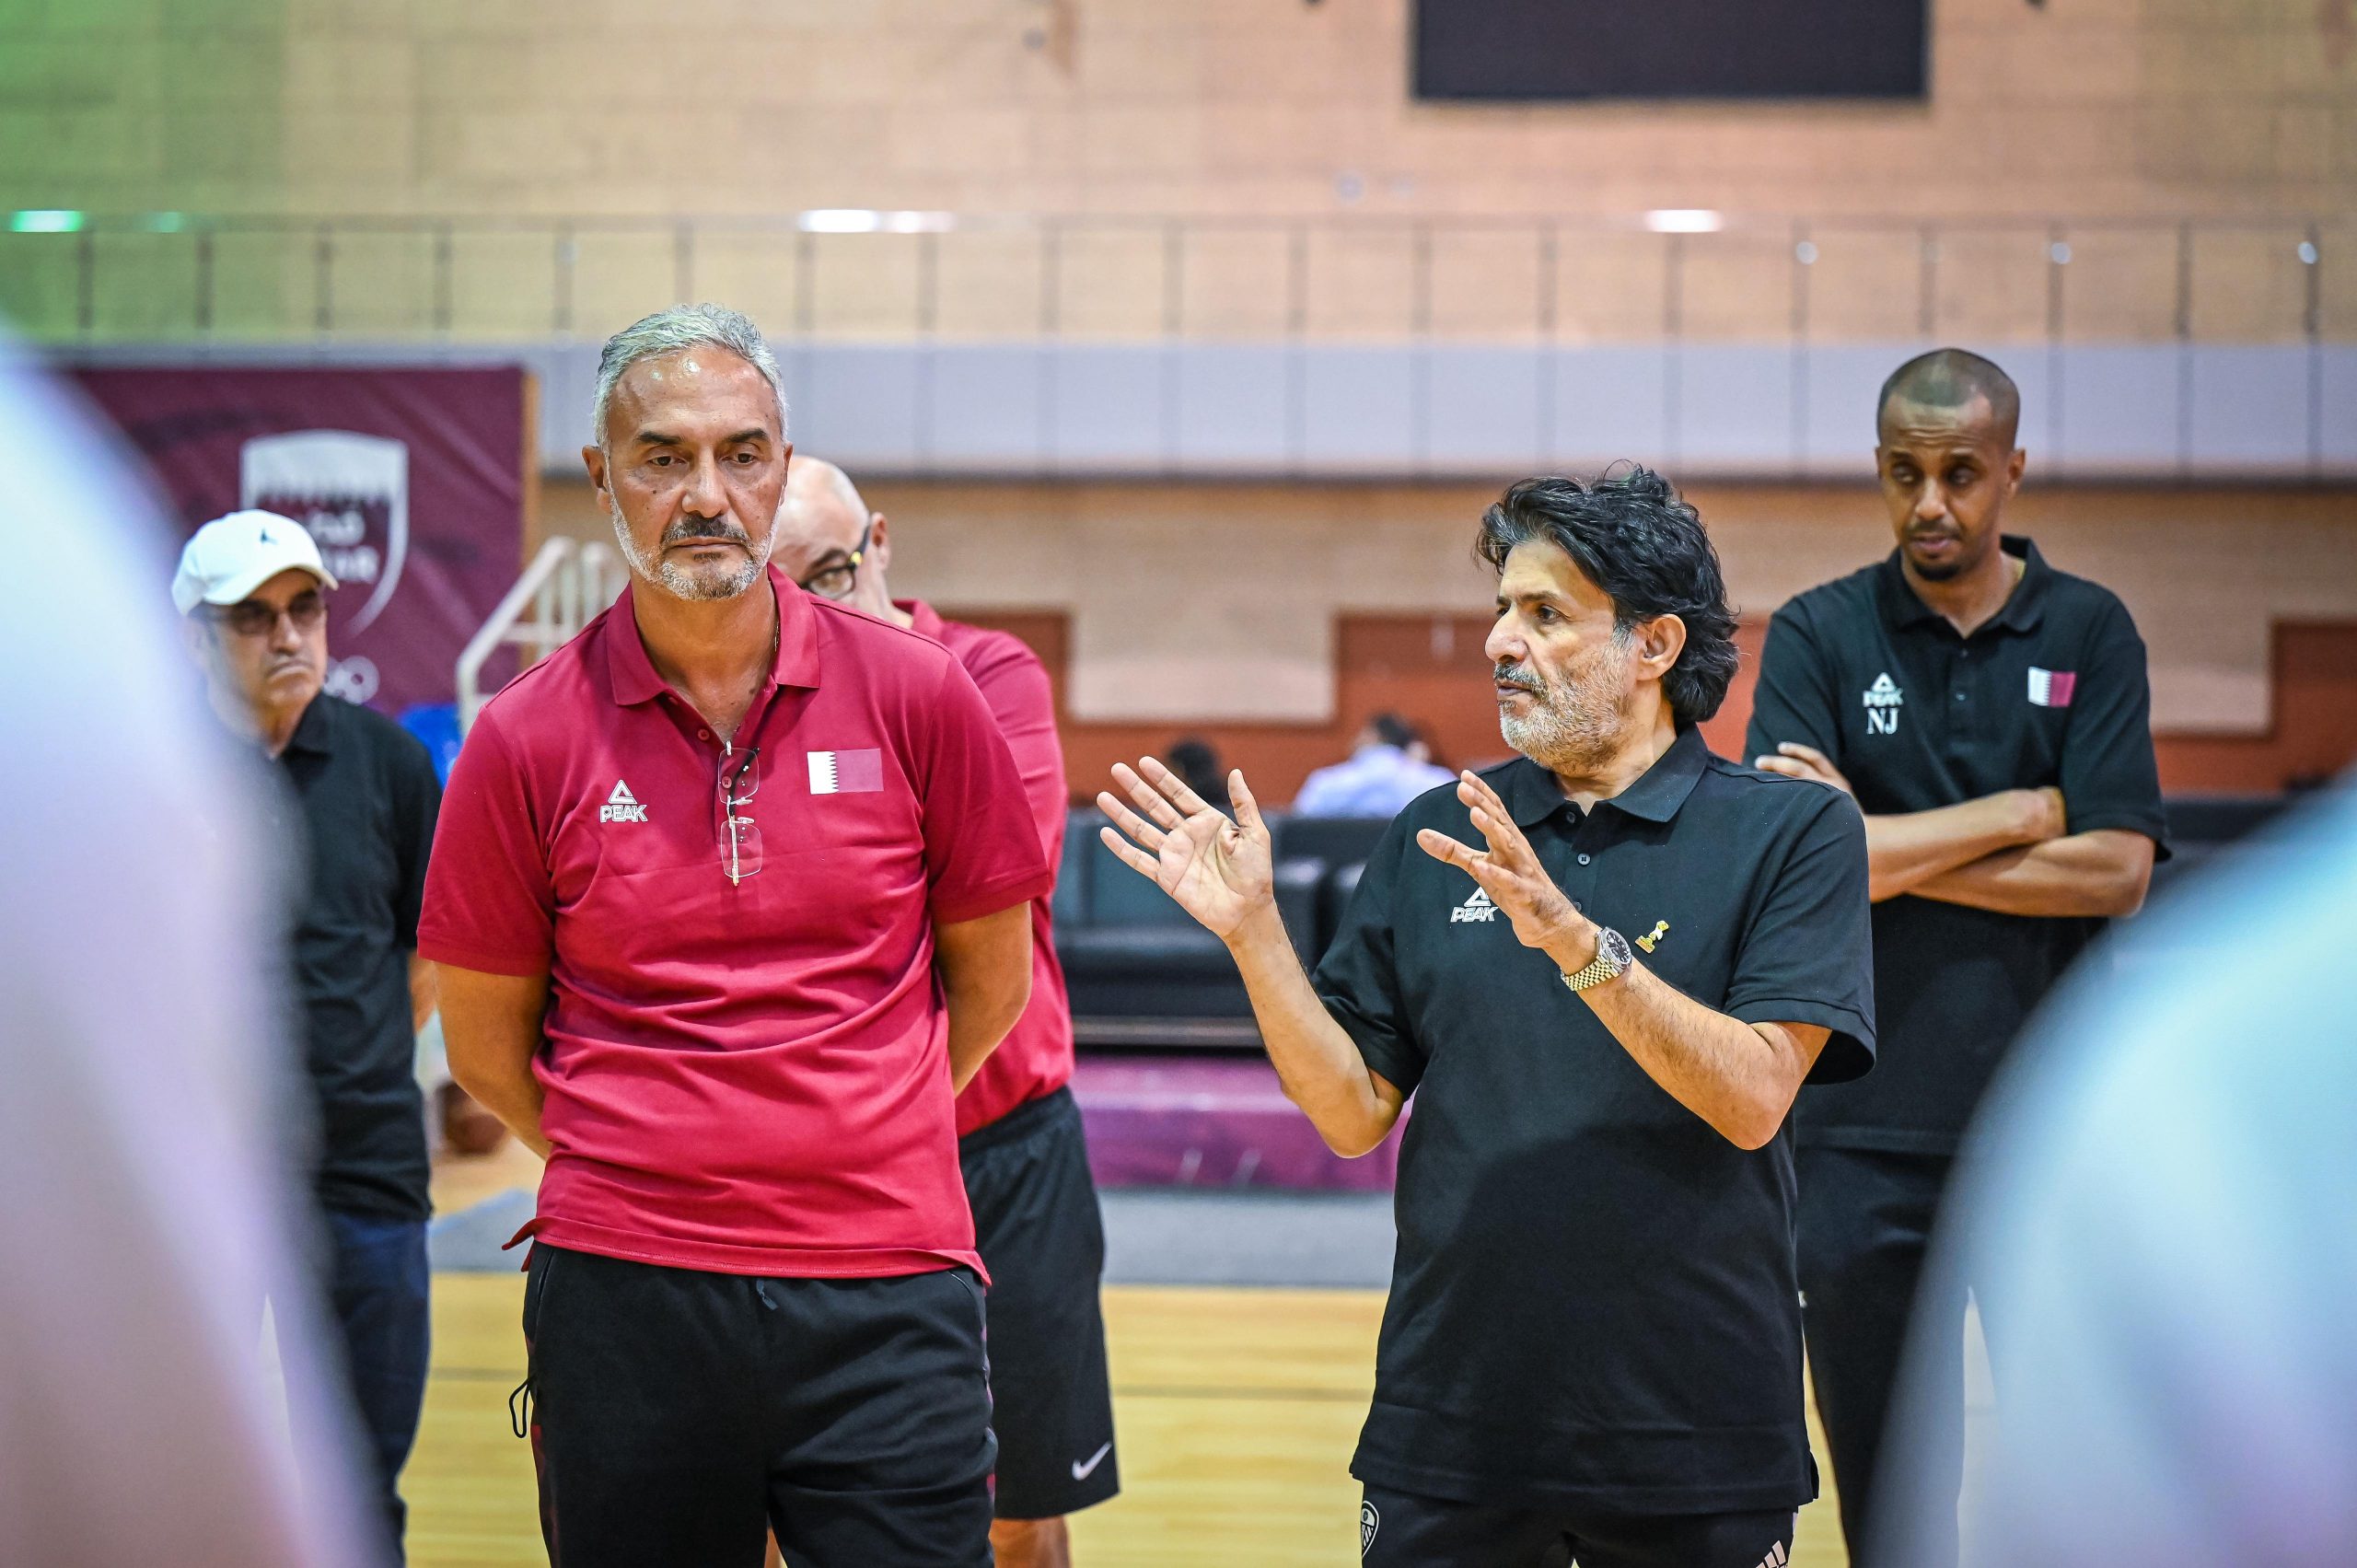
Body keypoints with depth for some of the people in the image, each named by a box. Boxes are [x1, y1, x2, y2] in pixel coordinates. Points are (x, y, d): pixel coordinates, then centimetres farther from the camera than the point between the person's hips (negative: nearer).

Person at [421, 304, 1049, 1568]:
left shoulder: (918, 694, 1)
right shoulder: (526, 740, 0)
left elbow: (991, 977, 12)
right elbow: (484, 1045, 9)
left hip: (888, 1293, 0)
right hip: (624, 1299, 0)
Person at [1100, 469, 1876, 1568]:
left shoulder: (1792, 831, -4)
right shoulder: (1435, 836, 7)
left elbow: (1752, 1097, -16)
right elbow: (1355, 1113, 5)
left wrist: (1578, 943, -27)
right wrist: (1250, 933, -7)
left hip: (1696, 1429, -3)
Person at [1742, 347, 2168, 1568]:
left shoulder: (2089, 632, 4)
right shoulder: (1818, 634, 2)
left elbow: (2115, 870, -8)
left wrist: (1887, 847, -10)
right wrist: (2024, 811, -8)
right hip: (1866, 1132, 0)